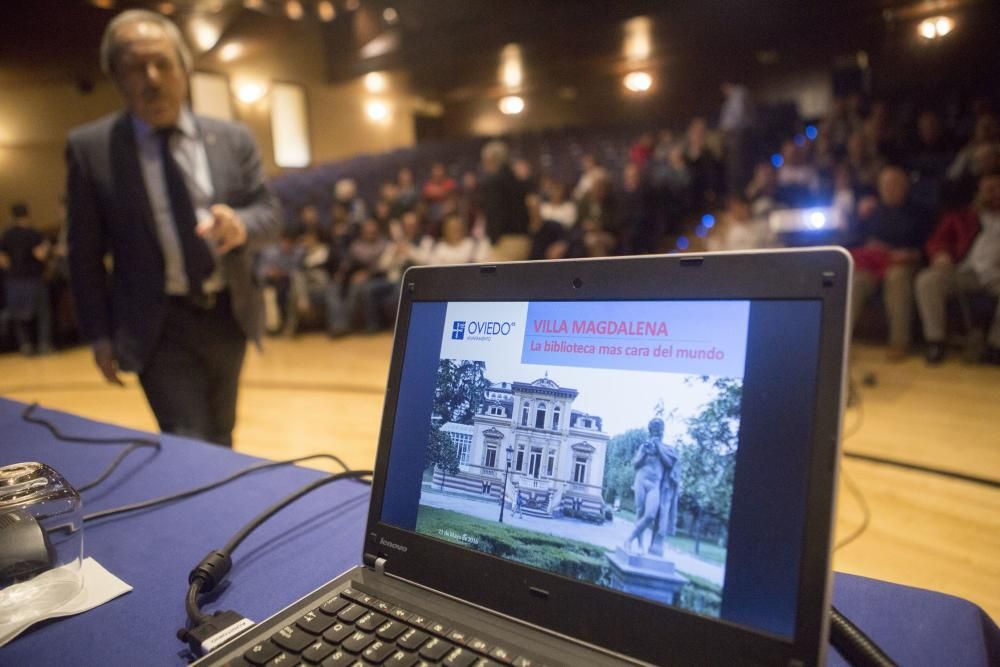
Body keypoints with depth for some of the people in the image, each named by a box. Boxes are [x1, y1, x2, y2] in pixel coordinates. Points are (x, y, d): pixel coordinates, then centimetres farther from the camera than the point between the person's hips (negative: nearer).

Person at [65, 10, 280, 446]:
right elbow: (85, 251, 0)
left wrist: (241, 226, -22)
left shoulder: (232, 138, 2)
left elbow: (269, 213, 2)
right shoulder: (90, 147, -4)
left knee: (221, 443, 16)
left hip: (229, 315, 3)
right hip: (159, 325, -2)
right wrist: (99, 334, -1)